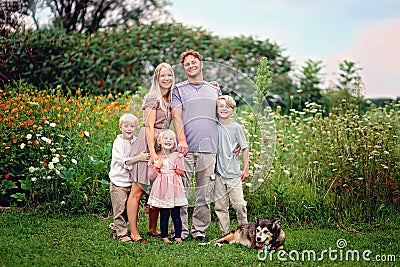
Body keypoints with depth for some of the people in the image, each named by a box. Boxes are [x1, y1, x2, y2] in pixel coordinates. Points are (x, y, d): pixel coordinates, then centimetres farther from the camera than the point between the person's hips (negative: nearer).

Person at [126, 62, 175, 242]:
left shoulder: (170, 99, 16)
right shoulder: (152, 98, -5)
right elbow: (149, 126, -11)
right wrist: (152, 151, -18)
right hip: (147, 144, -7)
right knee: (138, 190, -4)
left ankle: (153, 229, 20)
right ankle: (134, 232, -1)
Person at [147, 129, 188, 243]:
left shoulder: (176, 156, 6)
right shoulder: (155, 158, 4)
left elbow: (180, 172, -2)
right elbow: (151, 176, 4)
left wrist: (180, 159, -11)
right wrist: (156, 167, -11)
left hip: (174, 189, 0)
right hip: (162, 190, 0)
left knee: (176, 215, 2)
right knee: (164, 215, 3)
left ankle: (178, 236, 11)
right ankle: (164, 236, 12)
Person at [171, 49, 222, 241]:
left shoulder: (215, 90, 19)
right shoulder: (179, 90, 11)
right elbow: (177, 116, 0)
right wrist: (182, 140, -15)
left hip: (209, 148, 2)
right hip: (186, 148, -2)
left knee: (205, 193, 2)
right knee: (181, 191, -4)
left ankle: (199, 230, 10)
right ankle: (180, 230, 3)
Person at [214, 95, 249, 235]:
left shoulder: (237, 127, -1)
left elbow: (245, 148, 4)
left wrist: (246, 169, 2)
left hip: (233, 172, -2)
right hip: (218, 172, 2)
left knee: (239, 204, -2)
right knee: (220, 205, 5)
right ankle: (225, 233, 15)